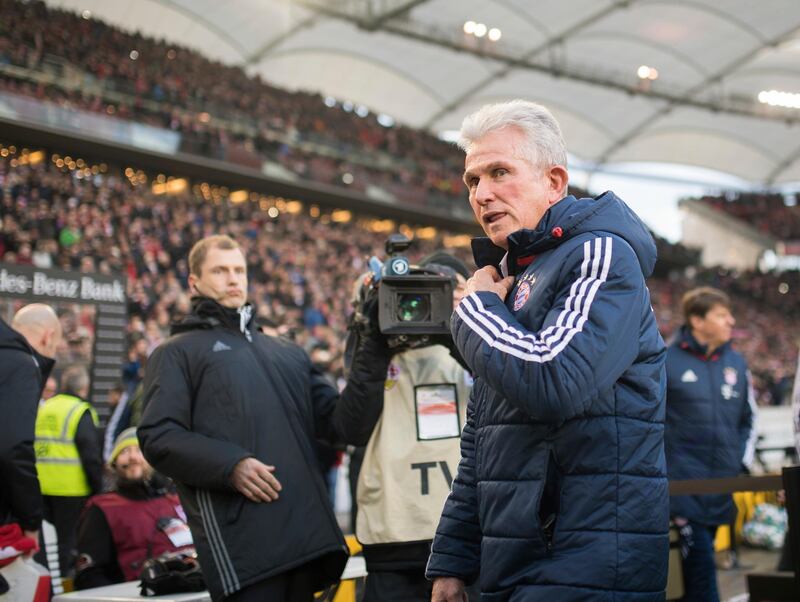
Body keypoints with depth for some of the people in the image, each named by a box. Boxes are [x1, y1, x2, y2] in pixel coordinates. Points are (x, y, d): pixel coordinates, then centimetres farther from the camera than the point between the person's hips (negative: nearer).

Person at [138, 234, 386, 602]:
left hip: (304, 528, 6)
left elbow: (336, 421, 18)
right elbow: (158, 436, -5)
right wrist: (230, 464, -18)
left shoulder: (287, 353, 26)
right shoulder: (178, 353, 9)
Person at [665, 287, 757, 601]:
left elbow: (748, 419, 20)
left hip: (721, 486, 5)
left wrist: (742, 461, 11)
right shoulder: (667, 361, -5)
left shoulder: (736, 363, 10)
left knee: (700, 560, 13)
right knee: (701, 562, -14)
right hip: (683, 482, -5)